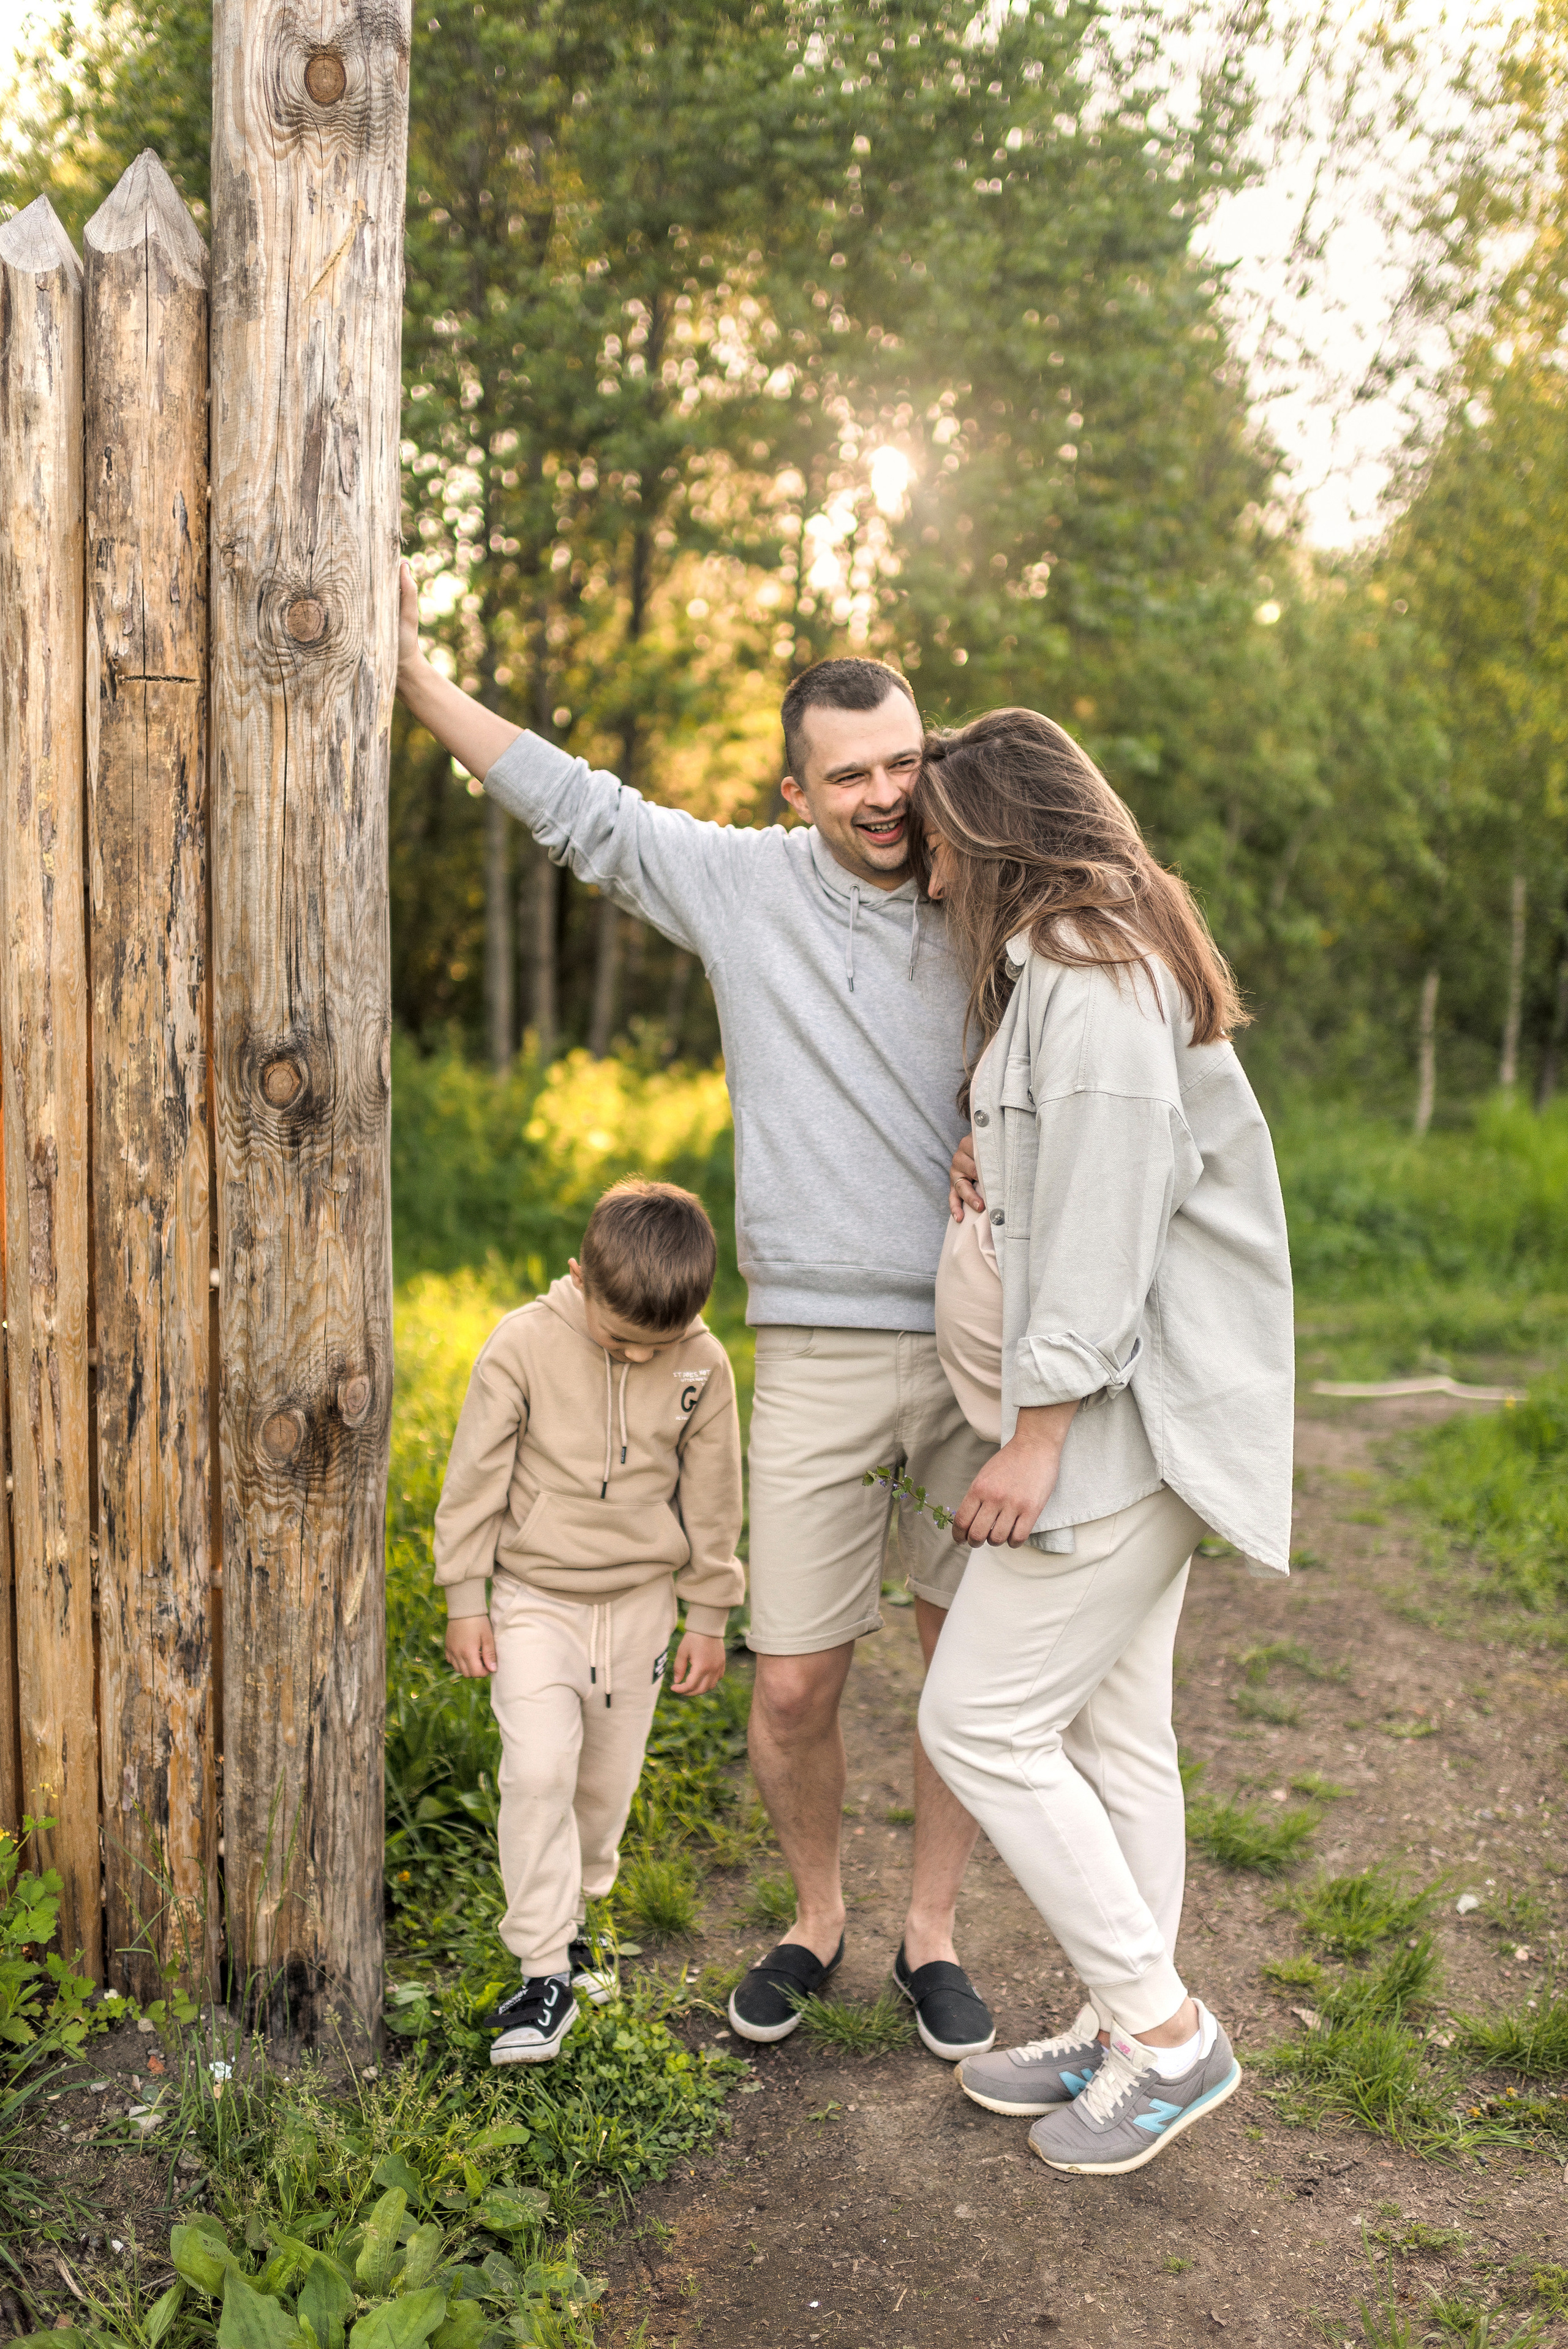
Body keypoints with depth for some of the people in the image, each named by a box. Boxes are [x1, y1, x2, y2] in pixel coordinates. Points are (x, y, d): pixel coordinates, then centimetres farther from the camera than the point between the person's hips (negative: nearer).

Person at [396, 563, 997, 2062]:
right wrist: (412, 666, 8)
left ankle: (930, 1935, 29)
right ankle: (814, 1919, 29)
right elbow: (574, 805, 8)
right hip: (820, 1358, -1)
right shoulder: (746, 885, 2)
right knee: (792, 1686, 1)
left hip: (977, 1351, 1)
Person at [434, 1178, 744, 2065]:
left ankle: (569, 1919, 37)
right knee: (539, 1772, -15)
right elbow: (477, 1477, -6)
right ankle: (546, 1974, -5)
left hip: (640, 1604, 2)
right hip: (535, 1599, -2)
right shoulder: (525, 1345, -14)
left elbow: (711, 1499, 3)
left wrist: (708, 1616, 7)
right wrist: (465, 1601, -4)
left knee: (607, 1784, 11)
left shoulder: (703, 1365, -8)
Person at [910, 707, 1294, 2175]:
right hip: (1121, 1414, 10)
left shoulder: (1094, 983, -16)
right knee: (1109, 1734, 15)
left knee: (980, 1723, -5)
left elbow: (1104, 1224, -22)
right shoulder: (1070, 968, 18)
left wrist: (1038, 1435, -21)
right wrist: (986, 1177, 2)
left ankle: (1165, 2029, 7)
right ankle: (1121, 2033, 26)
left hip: (1121, 1418, -10)